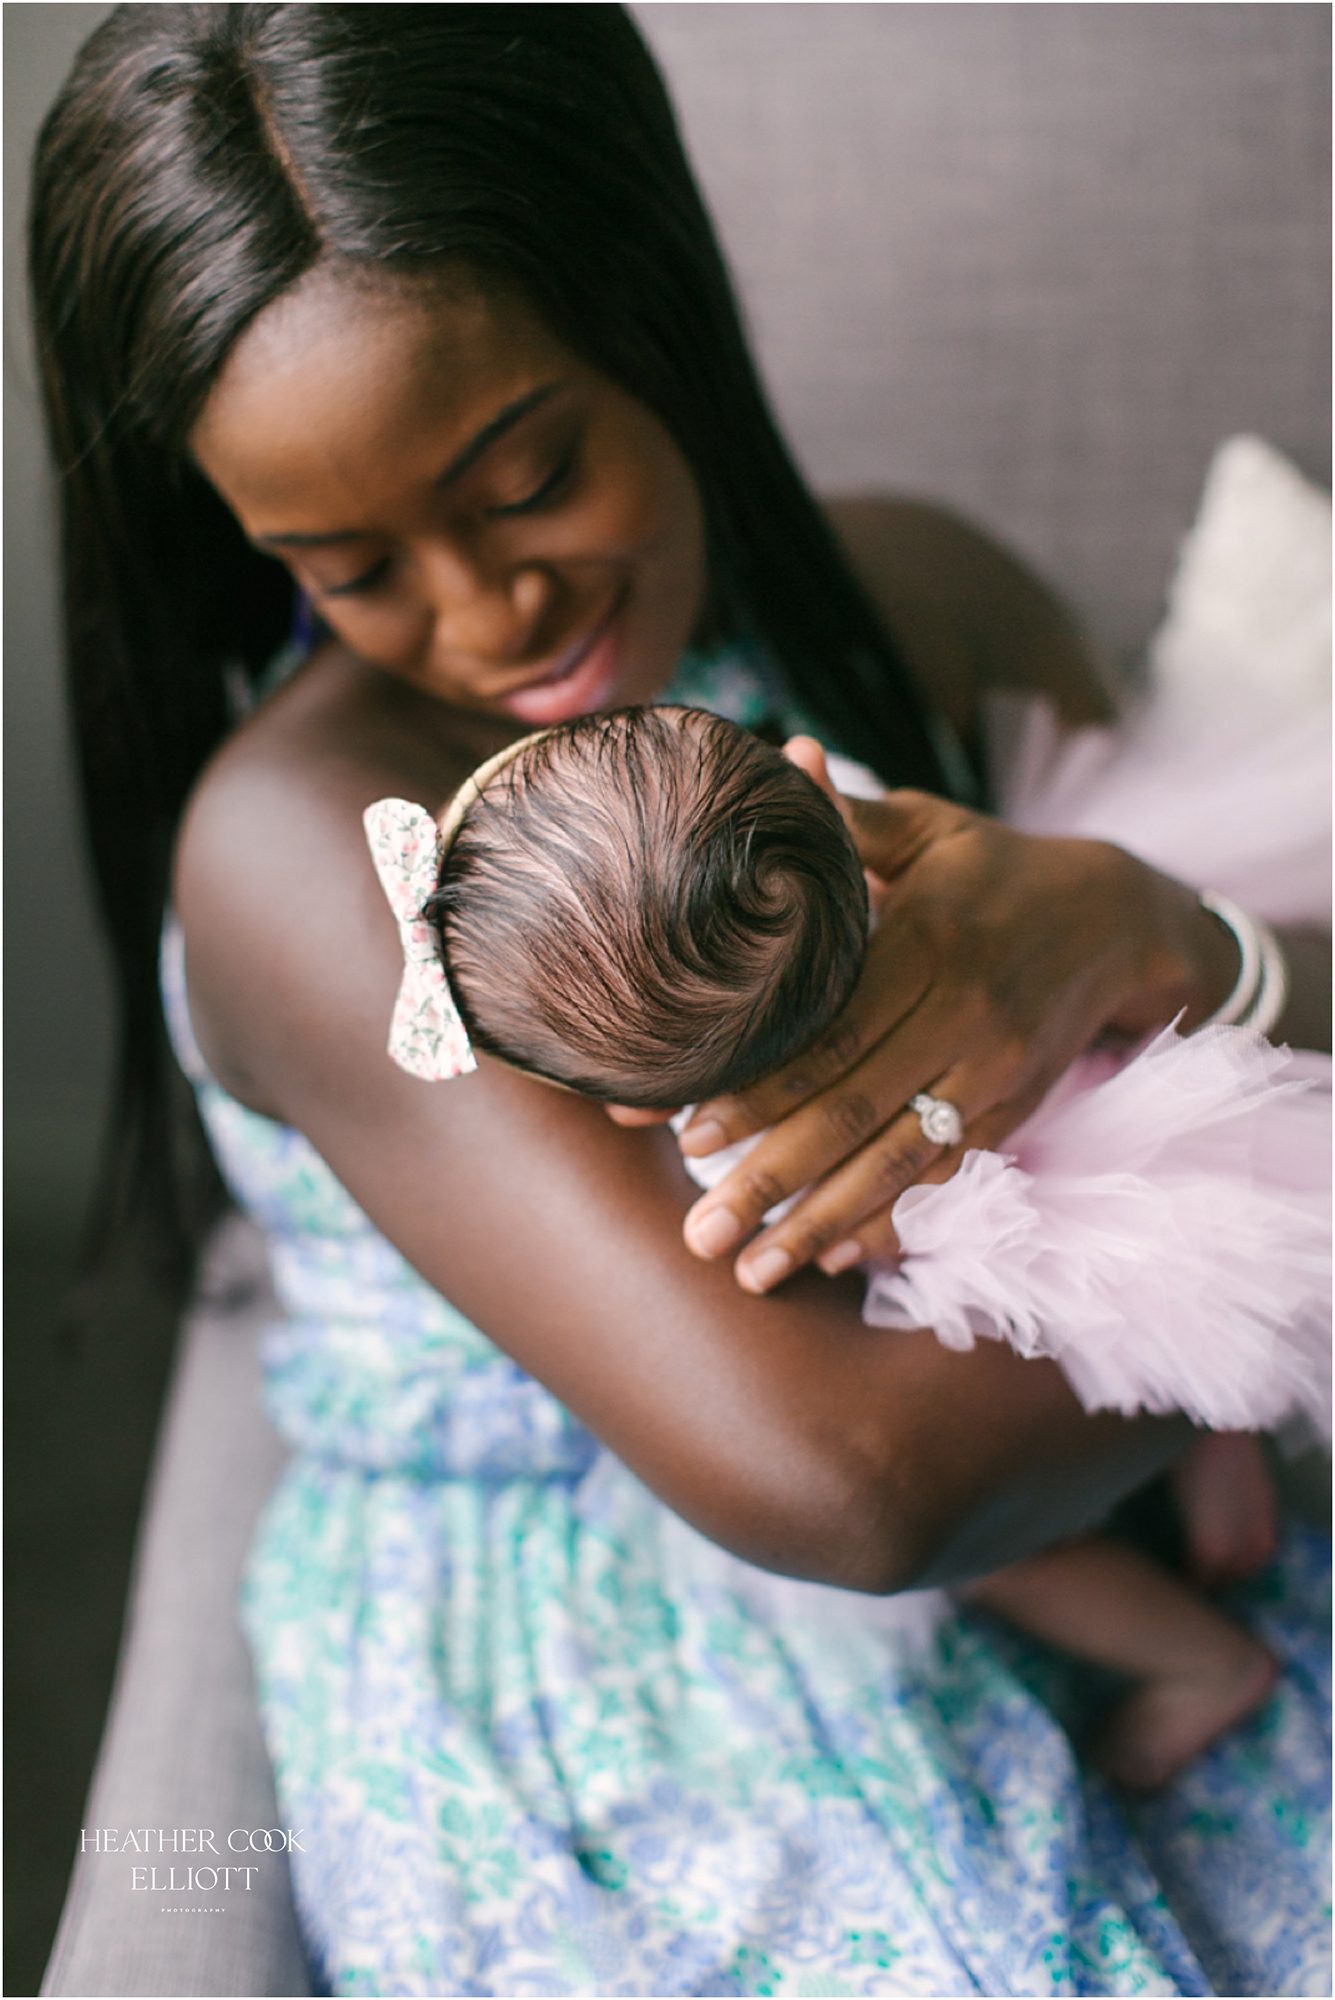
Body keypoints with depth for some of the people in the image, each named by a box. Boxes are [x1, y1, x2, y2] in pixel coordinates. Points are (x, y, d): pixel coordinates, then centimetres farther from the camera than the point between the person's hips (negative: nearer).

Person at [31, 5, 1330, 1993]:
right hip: (577, 1701, -4)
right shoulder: (299, 842, -19)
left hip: (1070, 1552, 5)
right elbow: (836, 1475, -26)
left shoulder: (913, 600, 0)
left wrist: (1125, 926, -21)